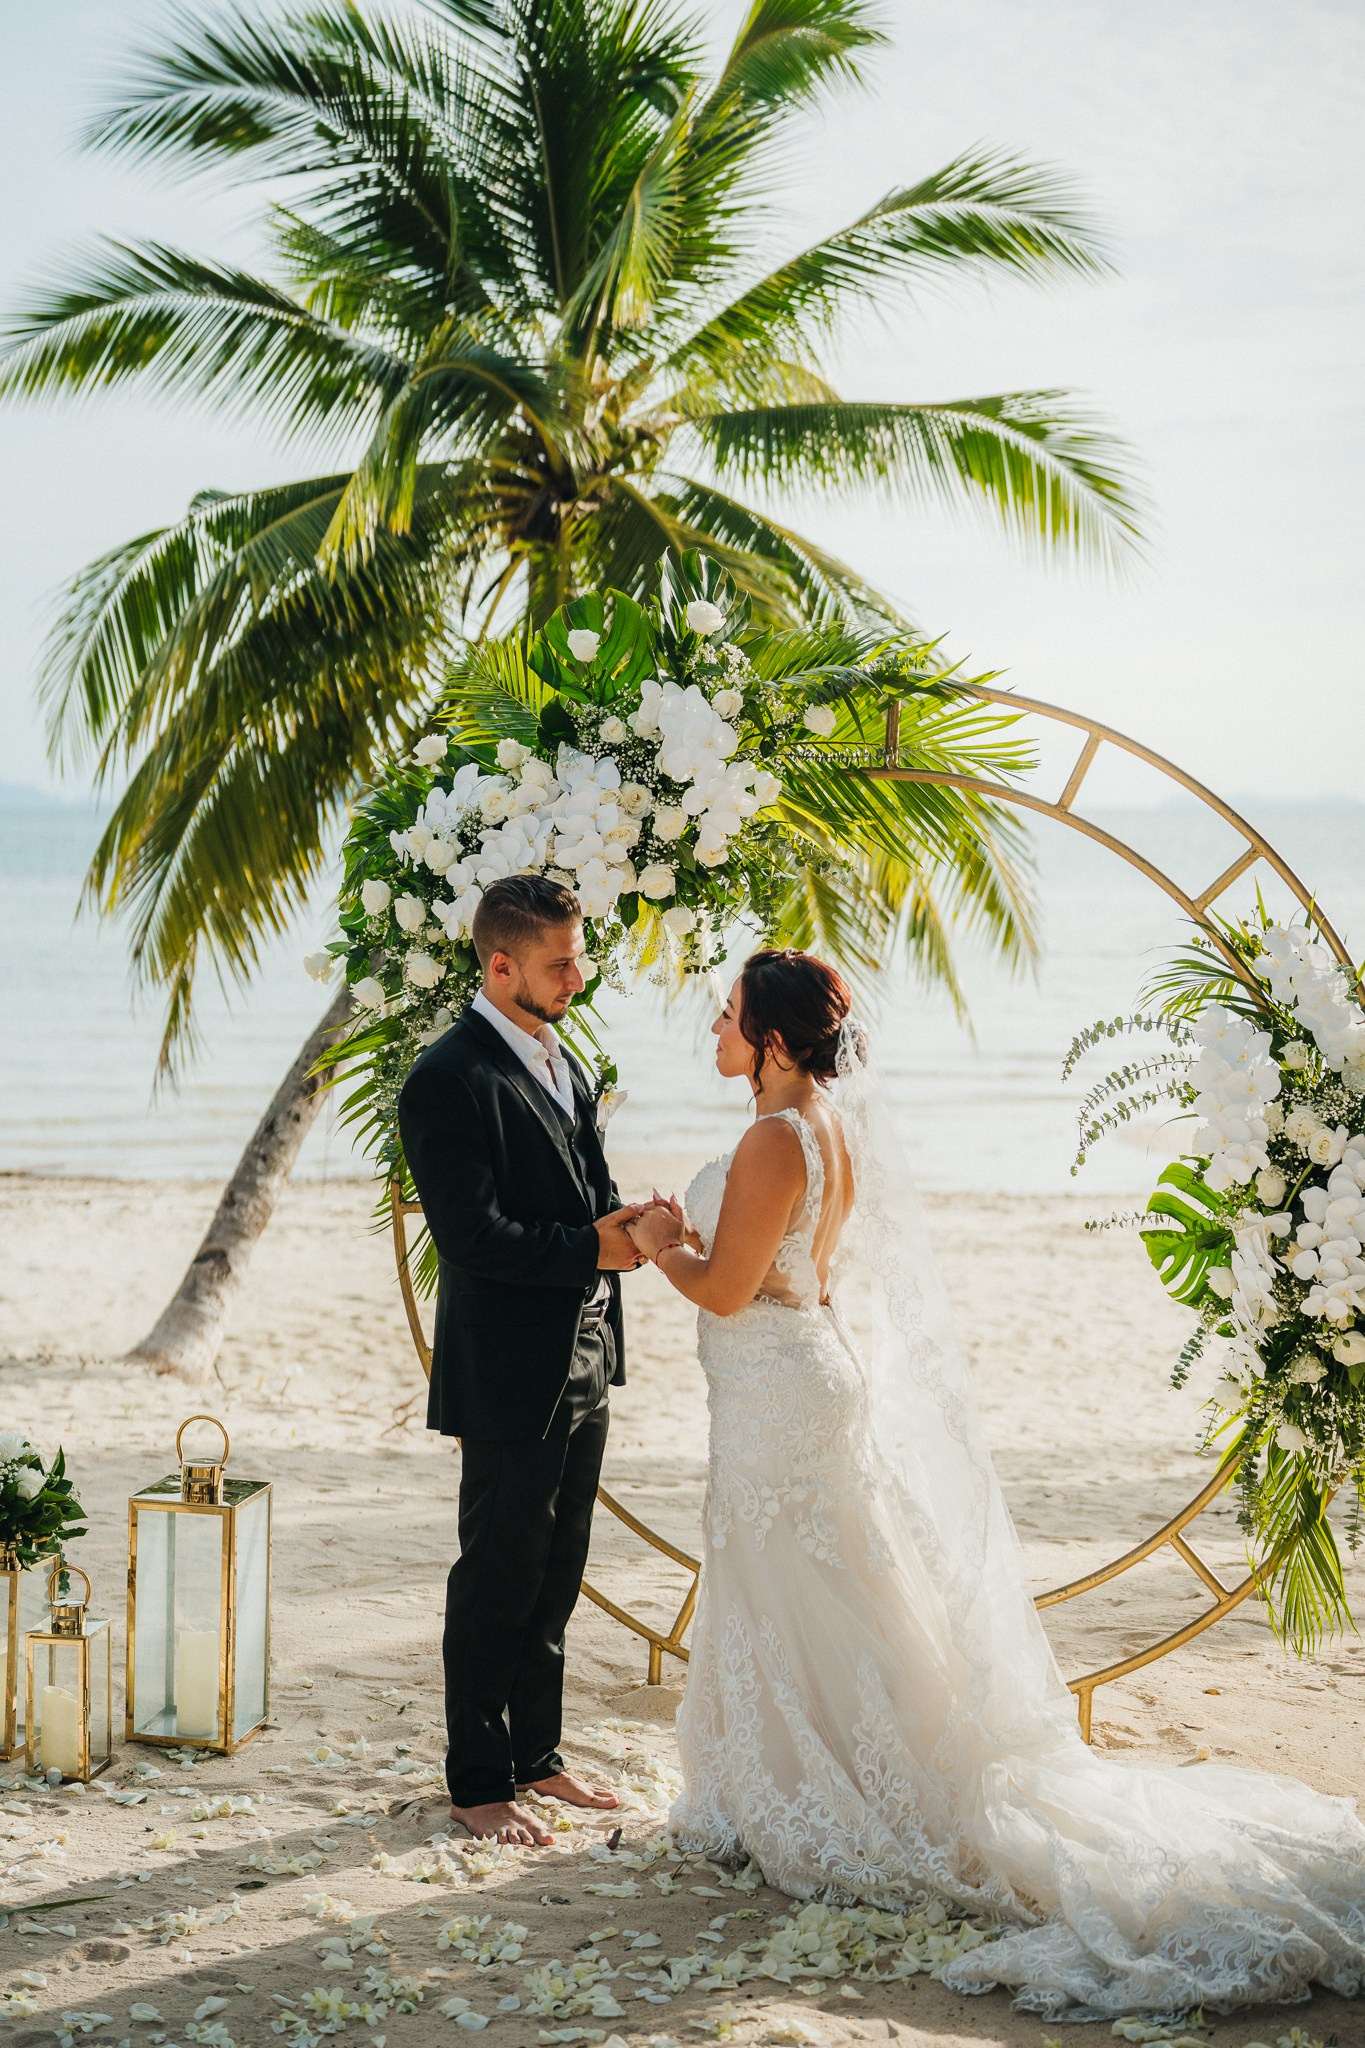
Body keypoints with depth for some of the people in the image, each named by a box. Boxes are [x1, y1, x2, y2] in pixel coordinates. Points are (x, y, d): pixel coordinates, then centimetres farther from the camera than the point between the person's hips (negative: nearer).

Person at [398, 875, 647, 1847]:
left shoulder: (561, 1060, 13)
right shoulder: (450, 1079, -15)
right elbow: (471, 1235, -21)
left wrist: (628, 1223, -5)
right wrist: (593, 1247, -19)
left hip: (584, 1364, 8)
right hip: (511, 1375, -8)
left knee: (555, 1581, 17)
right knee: (498, 1584, 2)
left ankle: (537, 1757, 29)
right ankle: (479, 1783, 14)